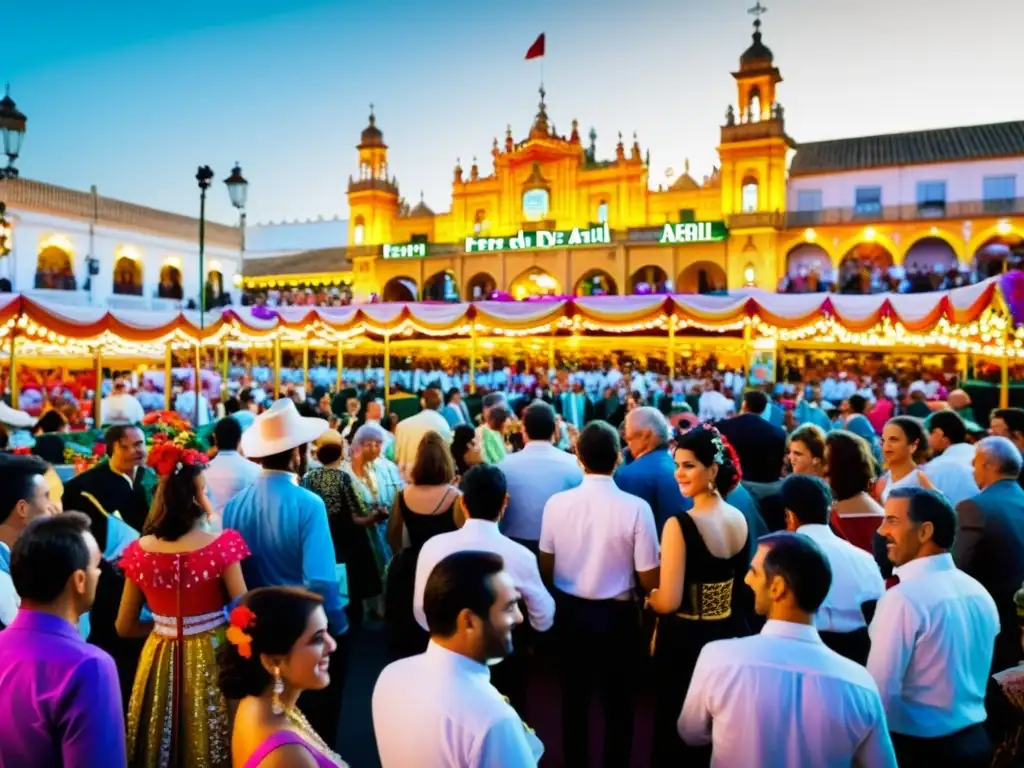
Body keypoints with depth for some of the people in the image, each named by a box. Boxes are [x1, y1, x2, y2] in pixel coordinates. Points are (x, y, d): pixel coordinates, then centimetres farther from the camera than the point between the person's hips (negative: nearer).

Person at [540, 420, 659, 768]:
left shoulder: (557, 503, -14)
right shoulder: (636, 508, -22)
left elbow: (546, 569, -2)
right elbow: (649, 580, -15)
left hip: (570, 611, 3)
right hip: (617, 615, -2)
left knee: (574, 698, 22)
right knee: (618, 703, 19)